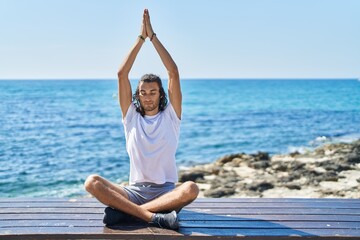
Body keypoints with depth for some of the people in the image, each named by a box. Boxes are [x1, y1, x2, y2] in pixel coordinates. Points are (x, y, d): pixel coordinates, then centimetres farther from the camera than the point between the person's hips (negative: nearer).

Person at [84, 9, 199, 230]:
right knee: (92, 182, -26)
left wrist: (153, 36, -5)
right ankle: (153, 216, -37)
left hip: (166, 191, -1)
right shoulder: (131, 117, 8)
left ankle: (125, 211, -30)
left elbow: (174, 73, -6)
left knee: (191, 189, -36)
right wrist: (140, 38, -3)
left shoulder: (170, 116, 4)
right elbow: (122, 74, -1)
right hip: (134, 192, 1)